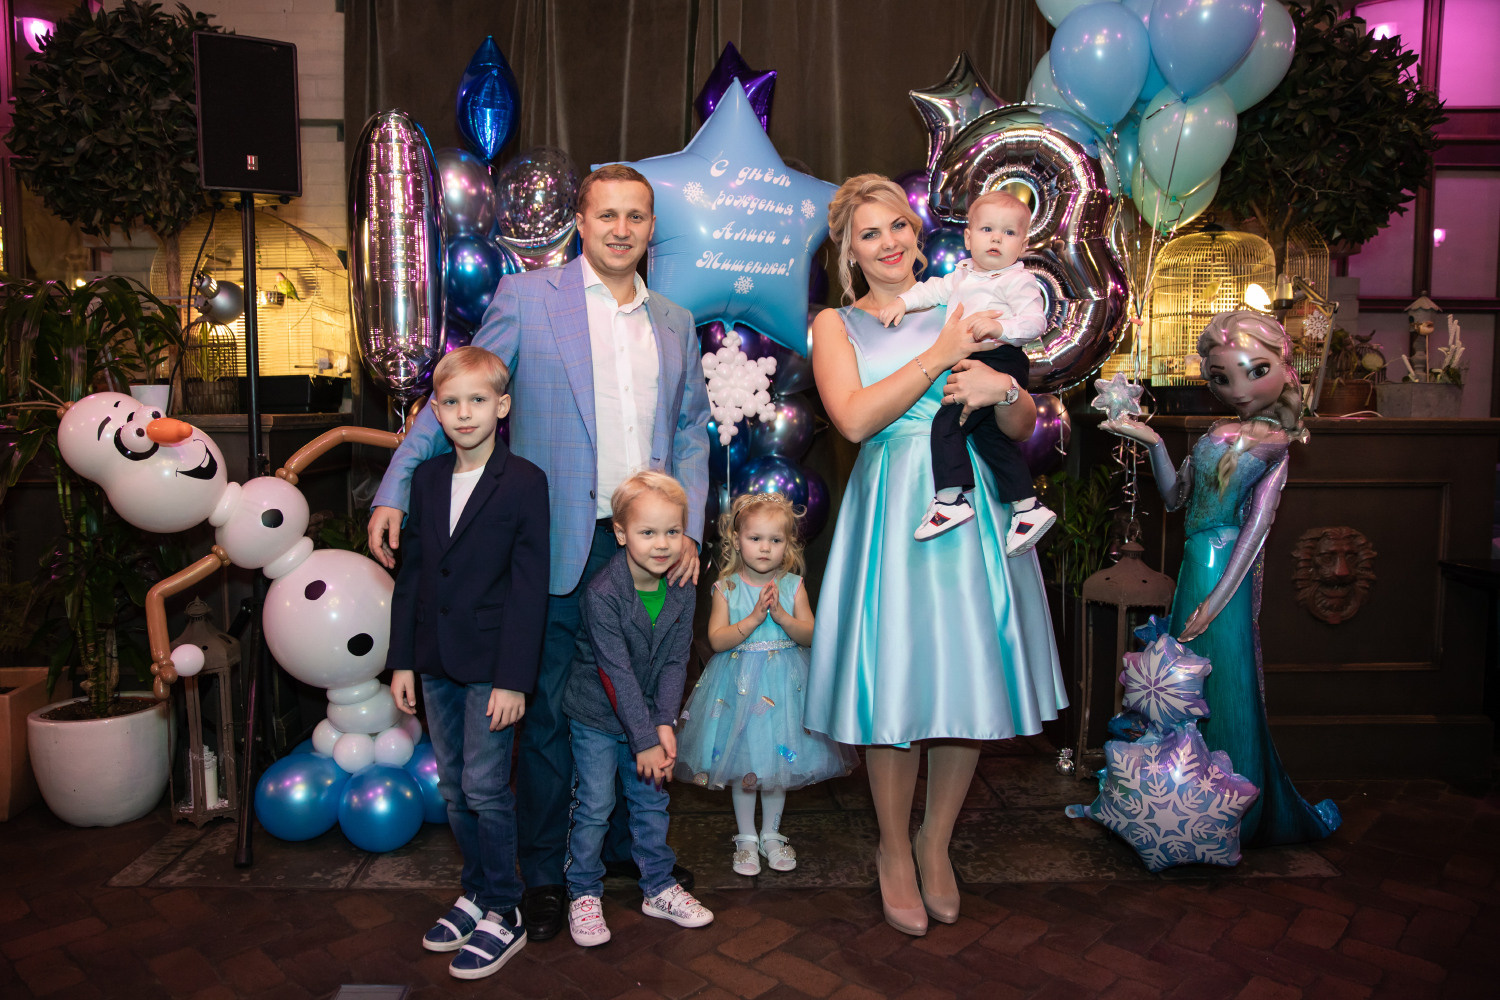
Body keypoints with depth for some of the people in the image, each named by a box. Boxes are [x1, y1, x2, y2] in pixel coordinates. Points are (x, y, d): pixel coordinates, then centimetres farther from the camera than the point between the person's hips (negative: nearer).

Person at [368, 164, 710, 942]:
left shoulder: (675, 323, 14)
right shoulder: (526, 298, 1)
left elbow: (691, 431, 13)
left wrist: (688, 527, 1)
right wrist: (396, 489, -10)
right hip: (563, 544, -4)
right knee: (549, 709, 6)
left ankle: (634, 842, 33)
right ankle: (543, 871, 23)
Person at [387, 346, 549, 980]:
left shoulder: (524, 482, -10)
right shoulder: (426, 479, 8)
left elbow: (529, 587, -12)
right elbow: (412, 572, 11)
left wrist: (513, 678, -15)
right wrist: (402, 660, 8)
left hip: (491, 664, -6)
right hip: (436, 662, 6)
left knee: (484, 788, -2)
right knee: (454, 790, 15)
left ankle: (503, 914, 15)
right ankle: (476, 892, 32)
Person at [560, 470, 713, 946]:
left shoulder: (682, 592, -8)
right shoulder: (602, 594, -25)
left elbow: (675, 662, -5)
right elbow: (616, 672, -25)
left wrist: (664, 725, -14)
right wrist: (644, 739, -22)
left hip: (650, 717, 5)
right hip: (597, 716, -5)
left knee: (652, 802, 14)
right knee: (593, 806, 3)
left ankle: (658, 888, 29)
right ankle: (584, 893, 22)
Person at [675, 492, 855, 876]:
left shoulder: (793, 585, -2)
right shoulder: (726, 588, -6)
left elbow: (809, 634, -8)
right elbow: (717, 639, -14)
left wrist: (781, 615, -24)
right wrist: (754, 618, -23)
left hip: (784, 683, 1)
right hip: (739, 682, -1)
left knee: (780, 758, 11)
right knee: (742, 762, 8)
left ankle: (771, 835, 30)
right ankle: (746, 838, 26)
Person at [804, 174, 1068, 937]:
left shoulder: (960, 309, 13)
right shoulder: (837, 324, 8)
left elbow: (1023, 427, 10)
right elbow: (855, 418, -11)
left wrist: (1003, 388, -13)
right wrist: (940, 356, -11)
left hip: (971, 509, 2)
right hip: (892, 515, -2)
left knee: (970, 679, 5)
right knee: (894, 686, 0)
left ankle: (936, 841, 28)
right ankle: (894, 852, 23)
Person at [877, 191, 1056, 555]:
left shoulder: (1019, 281, -5)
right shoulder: (962, 274, 19)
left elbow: (1034, 321, -15)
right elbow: (934, 290, 22)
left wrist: (1001, 327, -31)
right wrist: (903, 300, 7)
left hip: (999, 360, -9)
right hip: (970, 362, 9)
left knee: (947, 421, -19)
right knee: (989, 433, 11)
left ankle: (950, 498, -15)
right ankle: (1026, 506, 16)